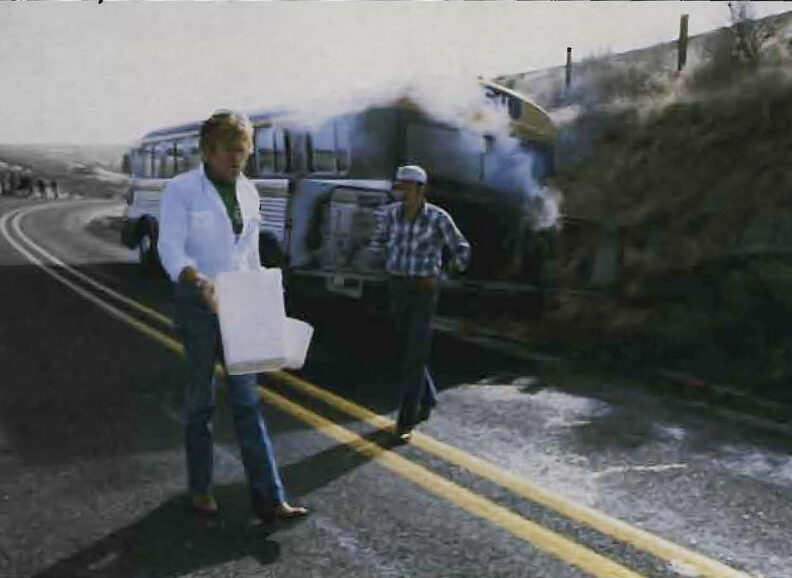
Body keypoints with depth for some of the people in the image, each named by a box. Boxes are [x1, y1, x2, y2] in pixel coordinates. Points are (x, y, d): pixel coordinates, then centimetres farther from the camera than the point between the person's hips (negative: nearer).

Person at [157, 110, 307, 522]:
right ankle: (200, 488, 26)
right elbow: (170, 250, -18)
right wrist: (201, 283, -37)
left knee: (247, 399, 2)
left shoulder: (248, 192, 8)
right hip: (197, 302, -4)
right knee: (201, 397, 7)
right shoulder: (180, 190, -9)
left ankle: (268, 499, 4)